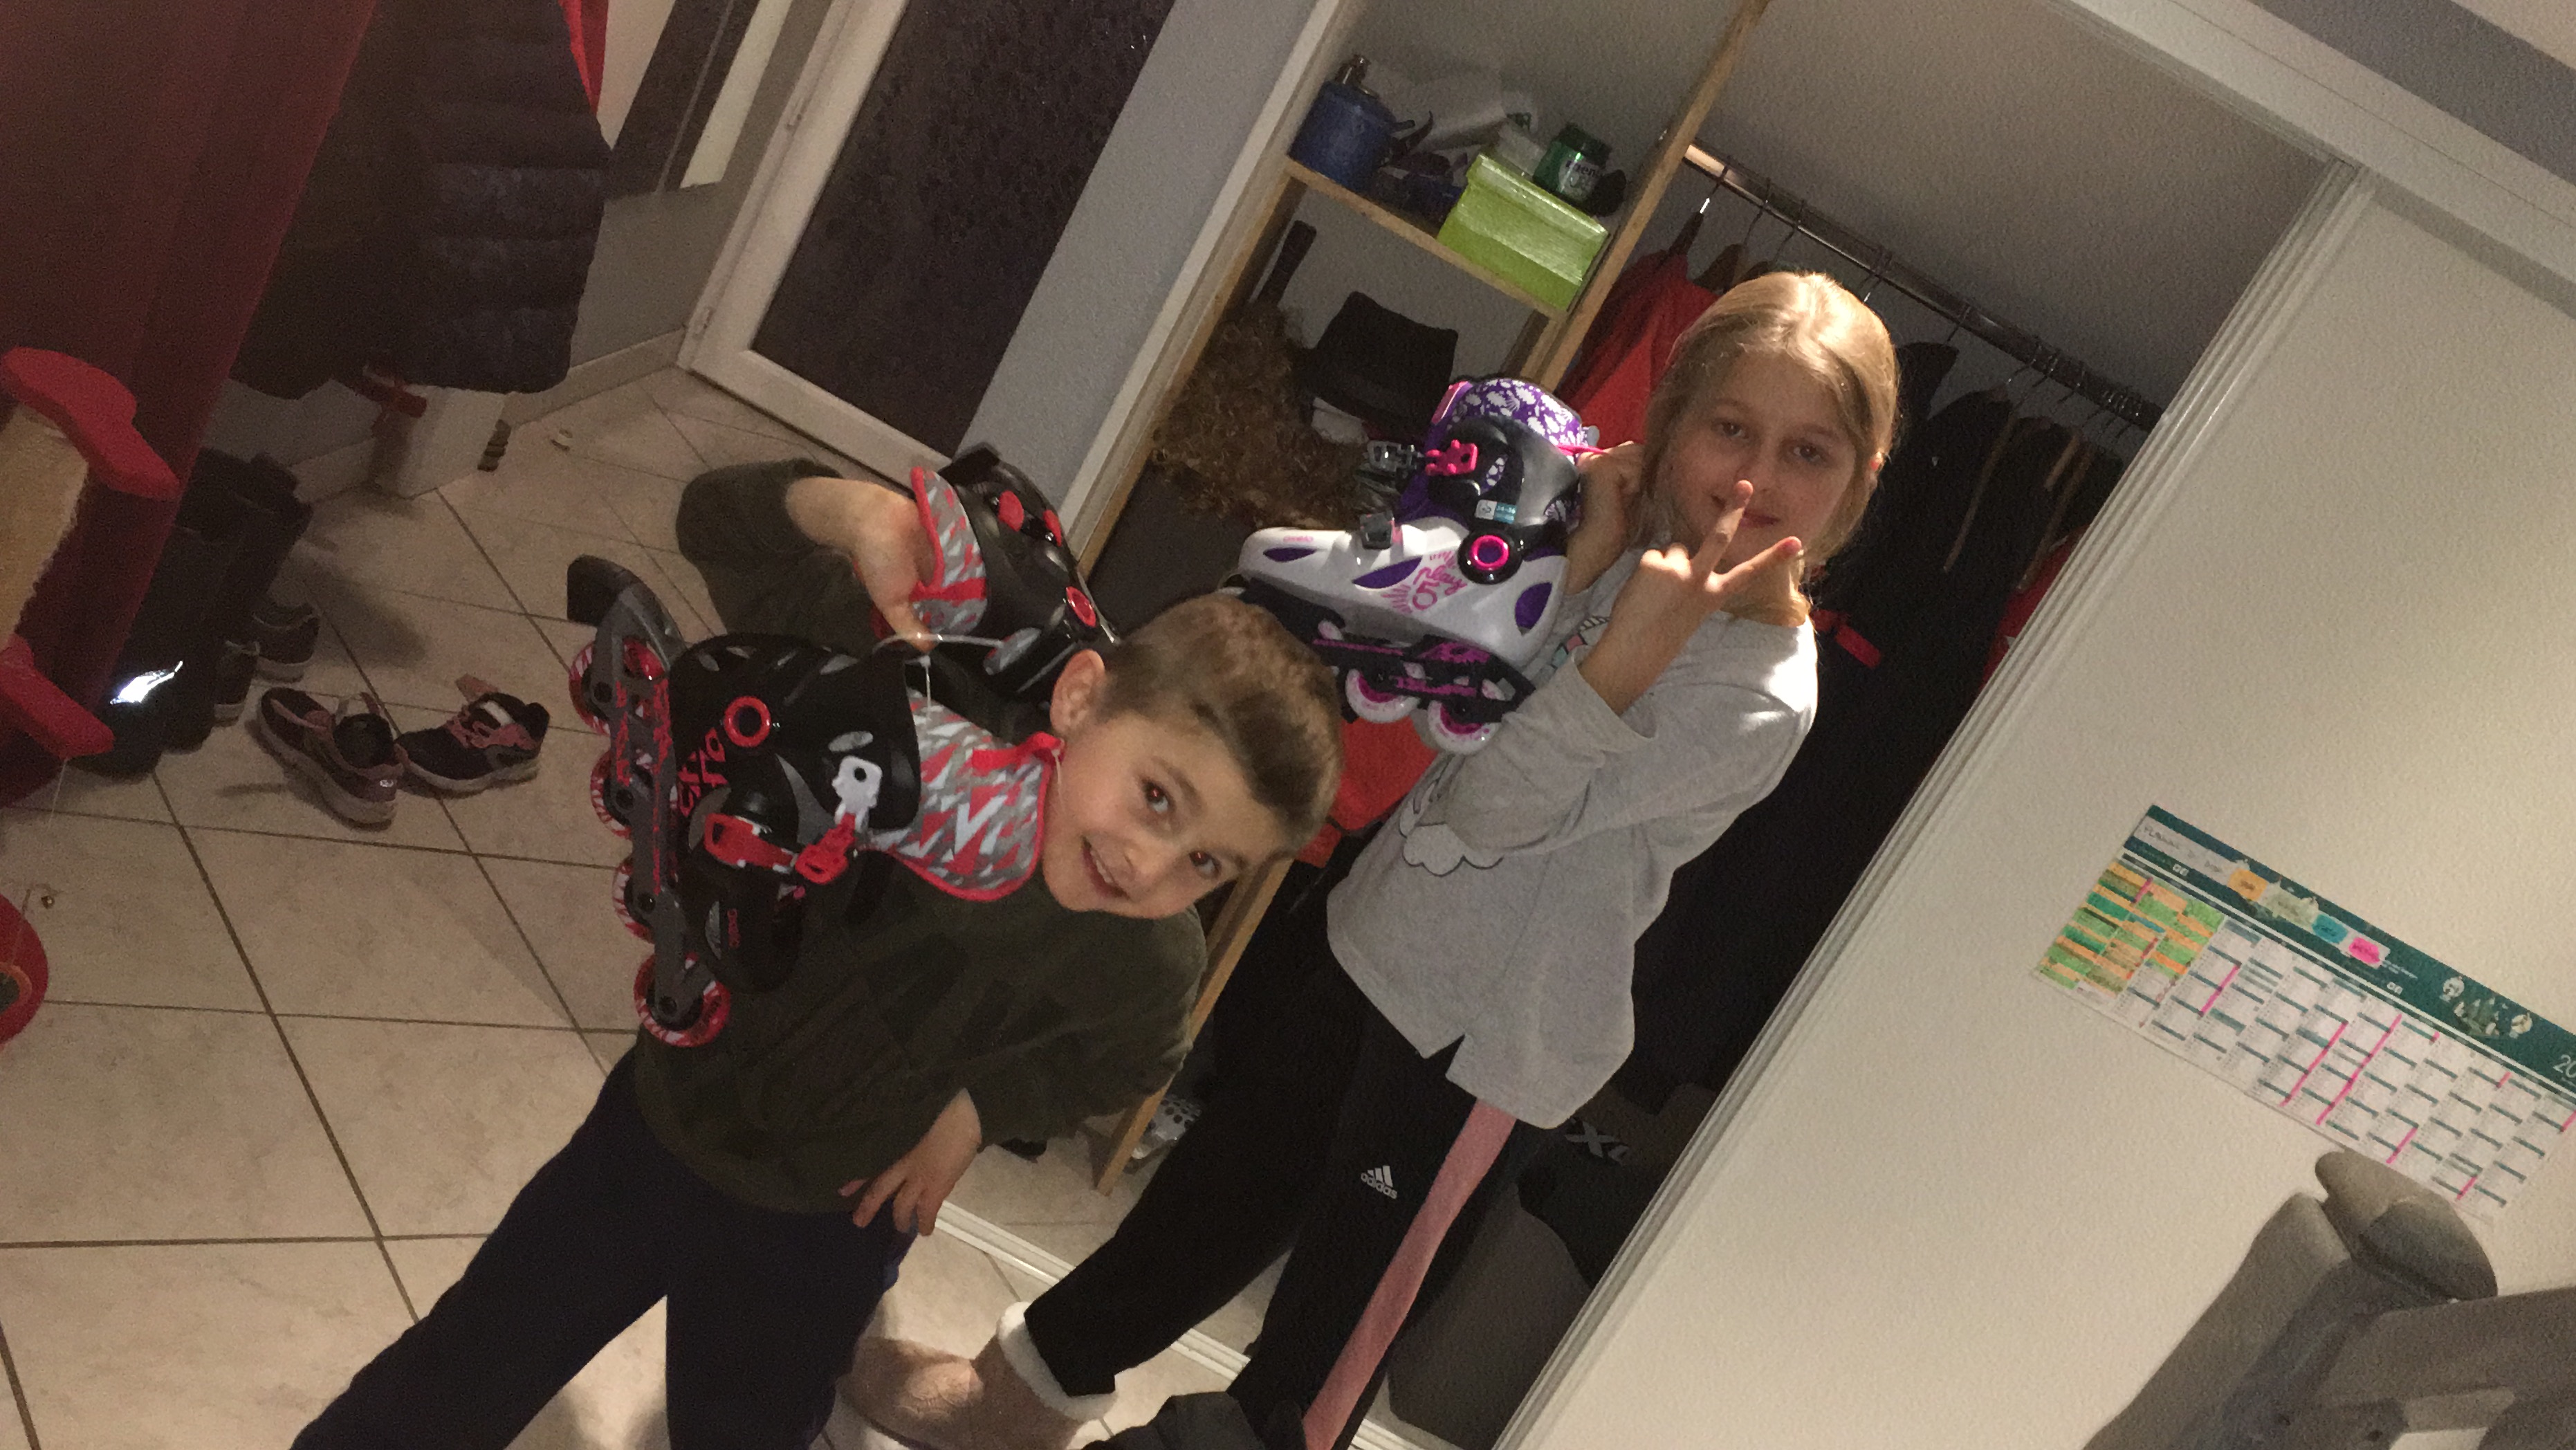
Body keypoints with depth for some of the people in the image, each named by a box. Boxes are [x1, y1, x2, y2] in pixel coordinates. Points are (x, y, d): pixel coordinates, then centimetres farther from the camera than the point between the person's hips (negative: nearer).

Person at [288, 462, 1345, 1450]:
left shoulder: (1151, 968, -27)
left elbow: (1120, 1064, -1)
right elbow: (721, 526, -21)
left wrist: (980, 1105, -15)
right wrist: (857, 509, -41)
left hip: (818, 1237, 0)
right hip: (660, 1123, 1)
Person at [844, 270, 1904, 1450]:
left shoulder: (1764, 694, -22)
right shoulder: (1631, 546, -3)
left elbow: (1500, 811, -24)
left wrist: (1637, 637, -35)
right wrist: (1570, 566, -19)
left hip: (1483, 1045, -6)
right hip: (1380, 944, 7)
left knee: (1316, 1354, 12)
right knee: (1214, 1192, 25)